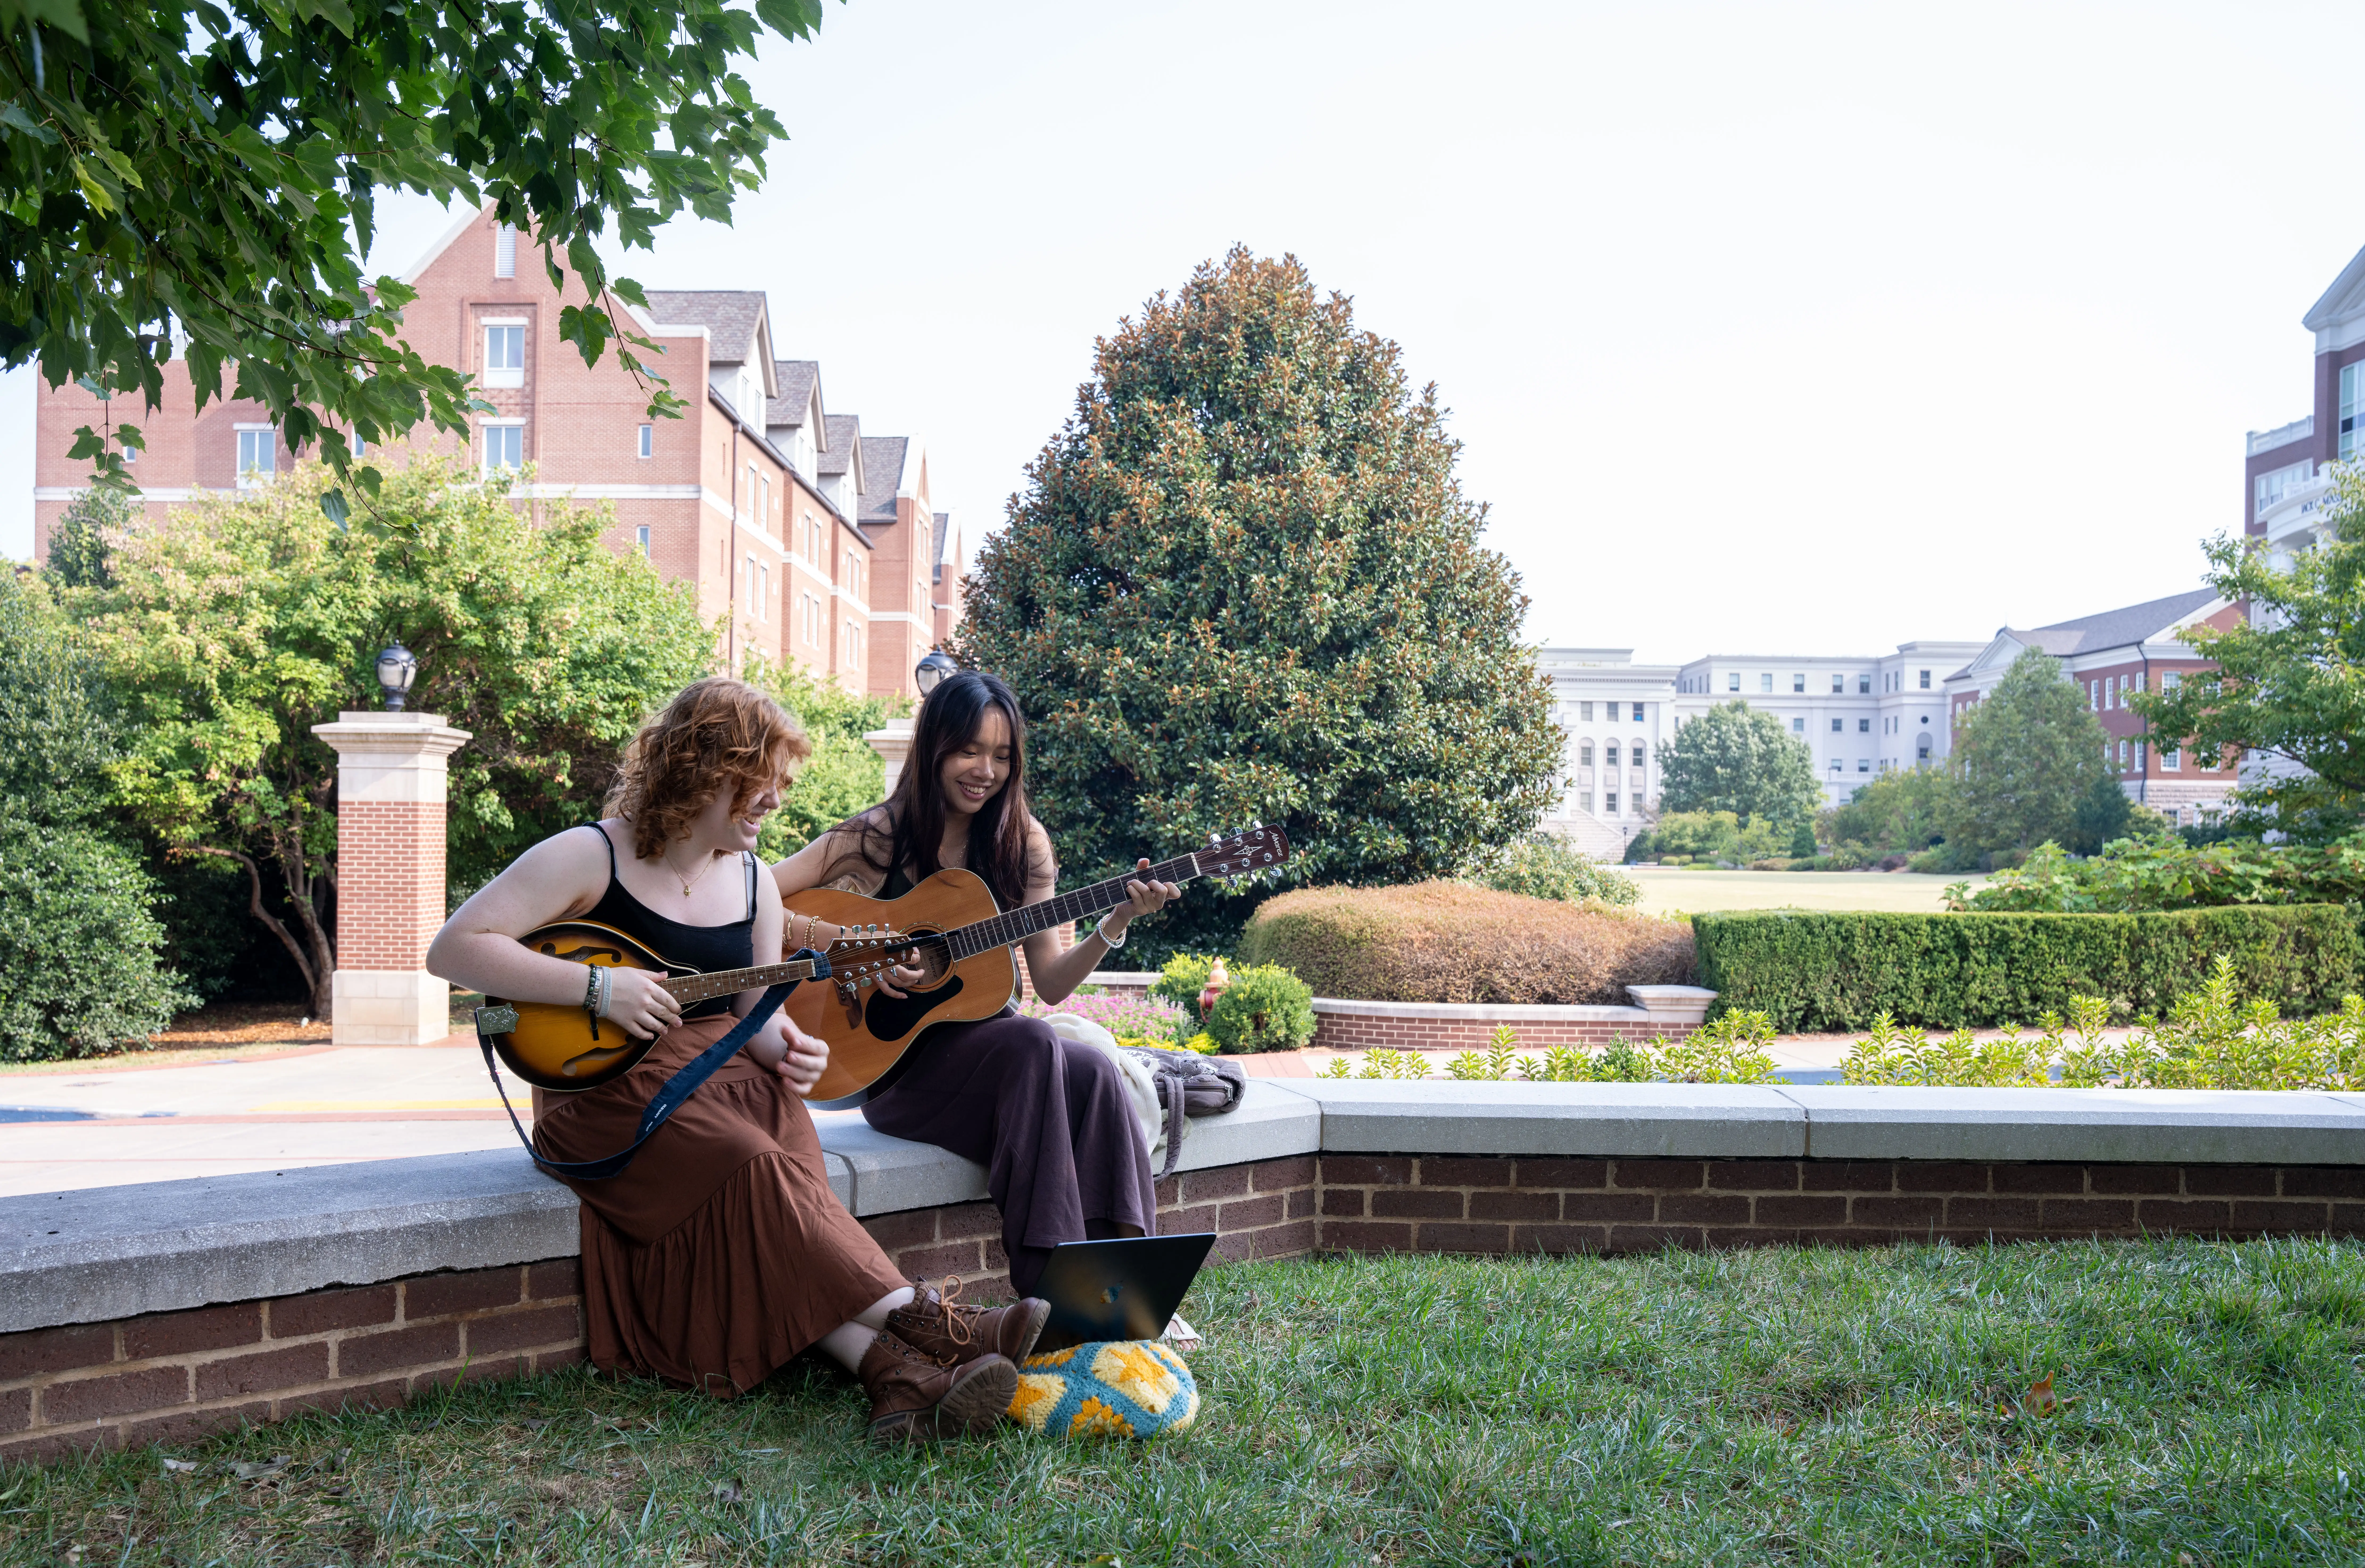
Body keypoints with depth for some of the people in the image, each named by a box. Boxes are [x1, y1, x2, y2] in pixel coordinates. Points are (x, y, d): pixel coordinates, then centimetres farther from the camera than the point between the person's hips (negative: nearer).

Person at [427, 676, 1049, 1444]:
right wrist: (599, 987, -21)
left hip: (721, 1081, 4)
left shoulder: (752, 882, 13)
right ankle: (929, 1328, -37)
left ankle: (898, 1377, -48)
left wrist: (783, 1046, -7)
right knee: (754, 1172, -33)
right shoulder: (590, 858, -6)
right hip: (609, 1090, -4)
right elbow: (454, 948, -13)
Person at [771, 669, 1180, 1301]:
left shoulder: (1021, 843, 6)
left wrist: (1116, 924, -10)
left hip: (980, 1033, 4)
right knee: (1033, 1047, -32)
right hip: (893, 1059, -4)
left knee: (1094, 1076, -27)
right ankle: (1047, 1288, -31)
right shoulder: (878, 836, -6)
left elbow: (1051, 983, 5)